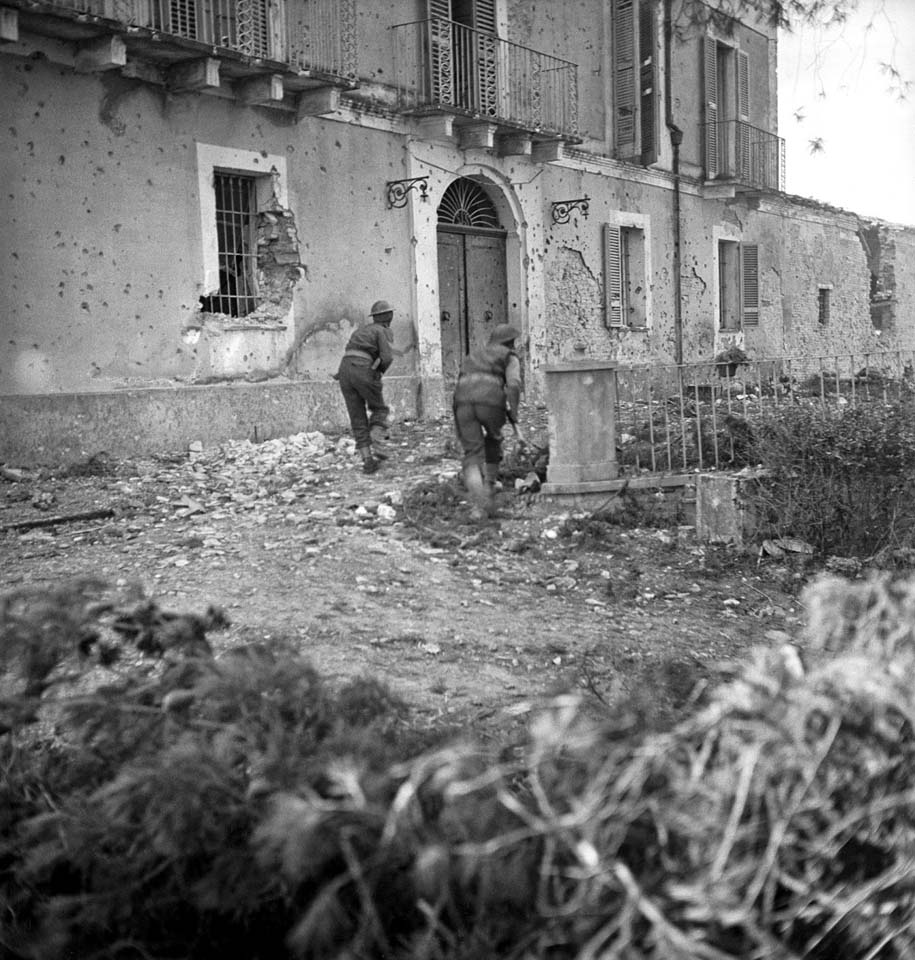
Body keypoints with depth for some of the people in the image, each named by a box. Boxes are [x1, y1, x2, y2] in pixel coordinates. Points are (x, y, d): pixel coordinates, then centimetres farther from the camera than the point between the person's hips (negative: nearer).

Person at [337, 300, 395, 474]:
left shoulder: (361, 329, 29)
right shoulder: (384, 331, 7)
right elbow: (387, 358, -9)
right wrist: (381, 370, 11)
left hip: (344, 370, 5)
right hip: (364, 371, -5)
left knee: (358, 419, 9)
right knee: (379, 409, 16)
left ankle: (367, 459, 0)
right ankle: (377, 443, -5)